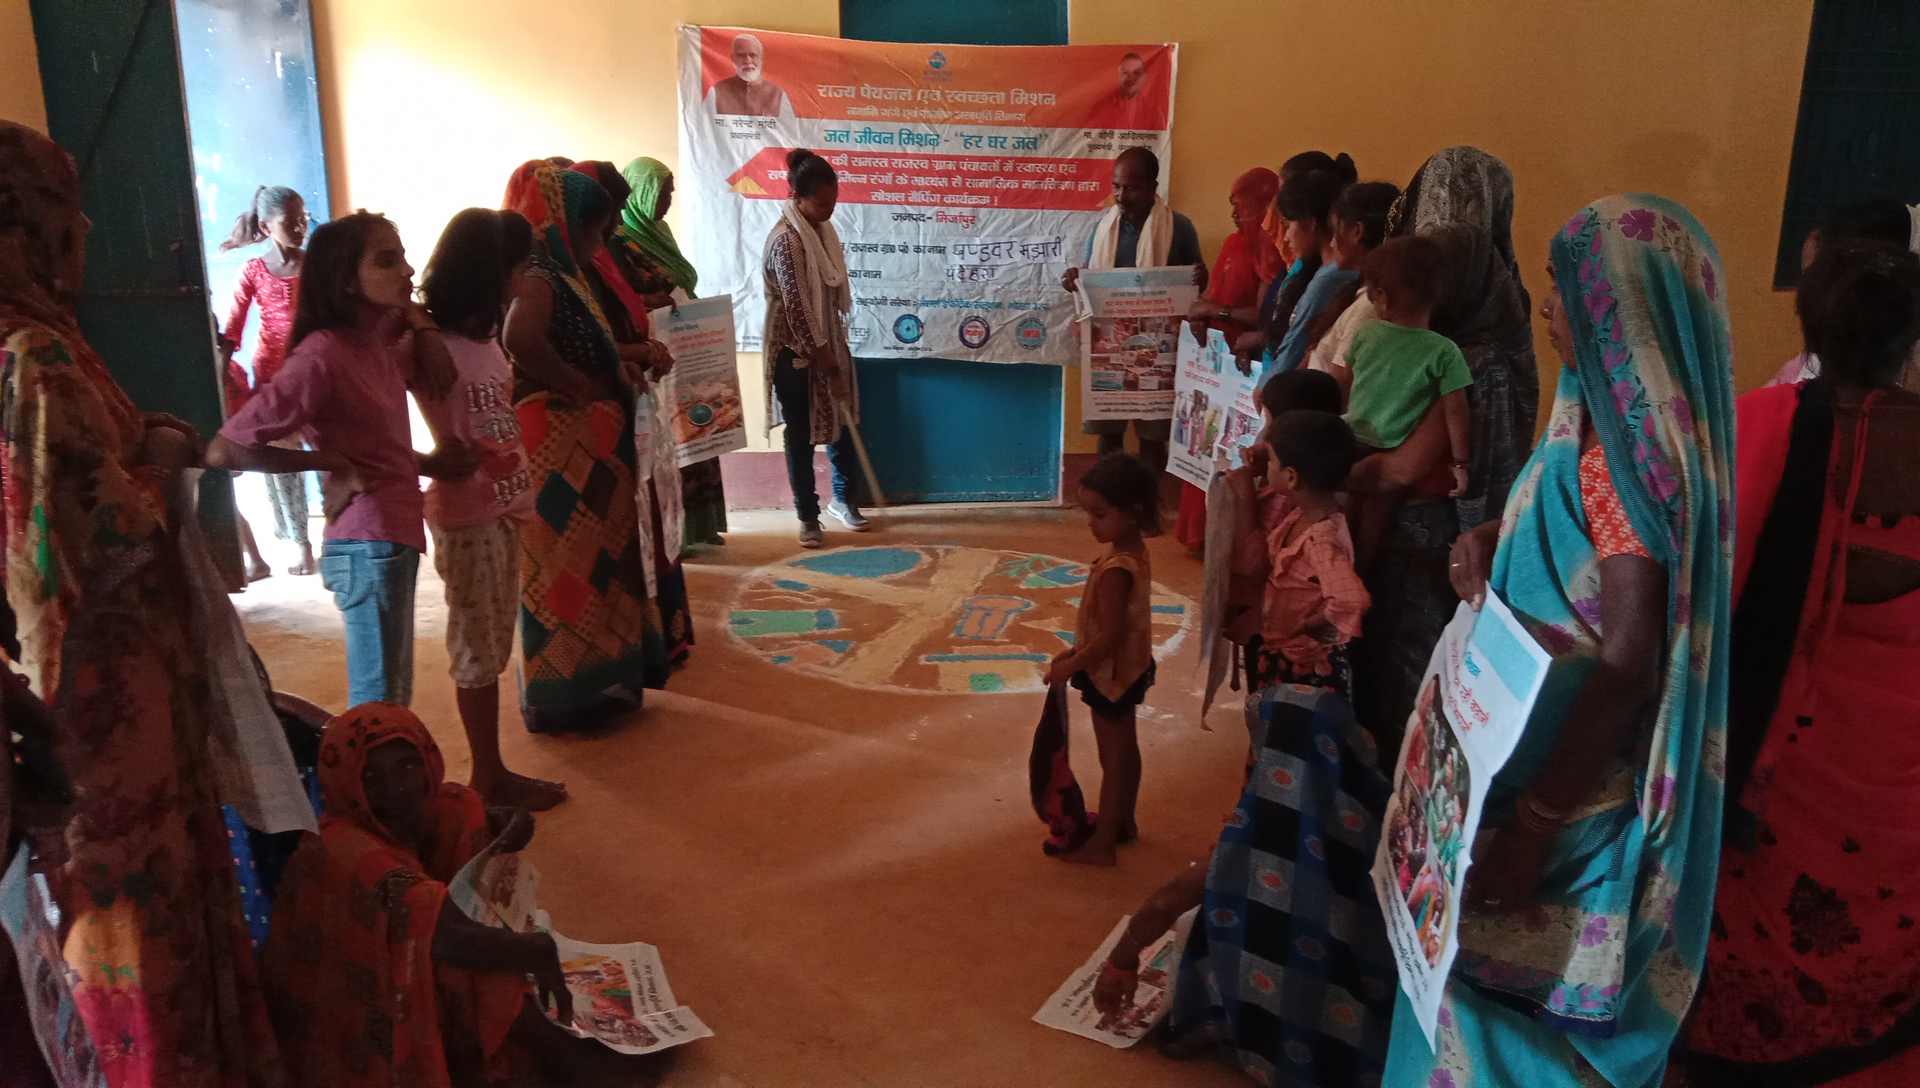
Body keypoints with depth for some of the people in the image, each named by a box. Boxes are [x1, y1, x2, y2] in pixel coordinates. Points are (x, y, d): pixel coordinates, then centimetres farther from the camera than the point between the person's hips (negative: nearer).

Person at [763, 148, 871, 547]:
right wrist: (829, 368, -21)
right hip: (797, 352, -7)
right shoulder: (785, 240, -22)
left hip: (829, 343, 8)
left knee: (843, 424, 15)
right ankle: (808, 516, 16)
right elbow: (798, 311, -23)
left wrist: (835, 357, 16)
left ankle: (842, 500, 33)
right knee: (801, 435, 4)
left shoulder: (823, 228, 3)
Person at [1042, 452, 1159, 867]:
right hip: (1128, 669, 9)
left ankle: (1101, 843, 17)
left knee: (1114, 759, 4)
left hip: (1112, 674, -9)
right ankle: (1122, 822, 39)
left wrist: (1070, 666, -18)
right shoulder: (1134, 553, 0)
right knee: (1125, 751, 22)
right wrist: (1076, 652, 11)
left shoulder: (1116, 570, -30)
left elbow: (1110, 636, -30)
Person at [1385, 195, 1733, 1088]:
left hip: (1569, 775, -9)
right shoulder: (1614, 417, 4)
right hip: (1540, 744, 9)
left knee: (1509, 971, 7)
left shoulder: (1629, 447, -24)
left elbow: (1629, 665, -26)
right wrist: (1490, 542, -1)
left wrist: (1532, 823, -23)